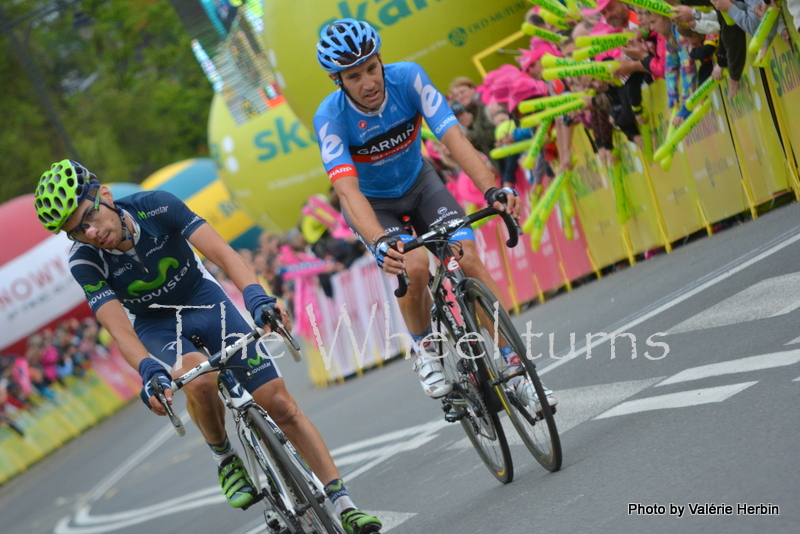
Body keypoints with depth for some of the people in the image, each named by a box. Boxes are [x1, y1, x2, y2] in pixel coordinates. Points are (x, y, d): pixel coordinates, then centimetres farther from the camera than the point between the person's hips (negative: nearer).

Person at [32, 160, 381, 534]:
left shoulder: (156, 206, -25)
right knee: (200, 381, -35)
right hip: (156, 326, -1)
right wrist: (150, 373, -51)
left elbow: (221, 252, -32)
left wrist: (256, 296, -49)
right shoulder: (84, 262, -24)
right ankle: (225, 459, -6)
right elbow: (120, 330, -31)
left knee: (281, 405, -9)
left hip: (205, 301, 1)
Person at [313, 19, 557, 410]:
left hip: (419, 183, 2)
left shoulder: (408, 78, -25)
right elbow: (347, 189, -40)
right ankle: (425, 352, -2)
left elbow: (453, 136, -35)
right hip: (373, 204, -2)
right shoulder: (331, 117, -29)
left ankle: (514, 367, -9)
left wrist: (492, 190, -50)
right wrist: (380, 242, -58)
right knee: (413, 267, -29)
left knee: (468, 259, -19)